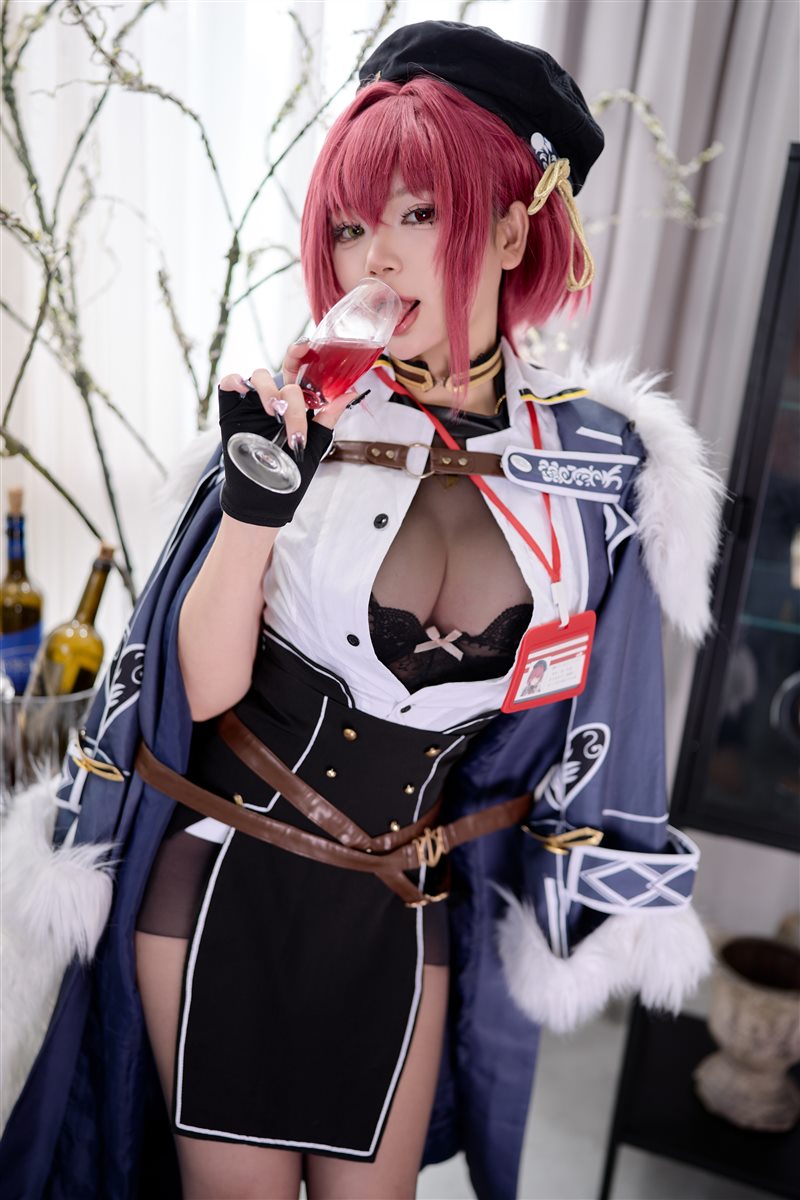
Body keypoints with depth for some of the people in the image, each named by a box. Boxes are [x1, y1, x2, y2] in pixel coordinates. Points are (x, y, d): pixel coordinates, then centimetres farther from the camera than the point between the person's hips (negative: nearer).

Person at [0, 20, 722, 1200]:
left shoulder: (597, 462, -6)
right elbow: (207, 684, -14)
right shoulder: (303, 413, -11)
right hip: (222, 882, -1)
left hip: (403, 912, 2)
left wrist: (597, 911, 8)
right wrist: (255, 499, -28)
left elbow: (589, 719, 3)